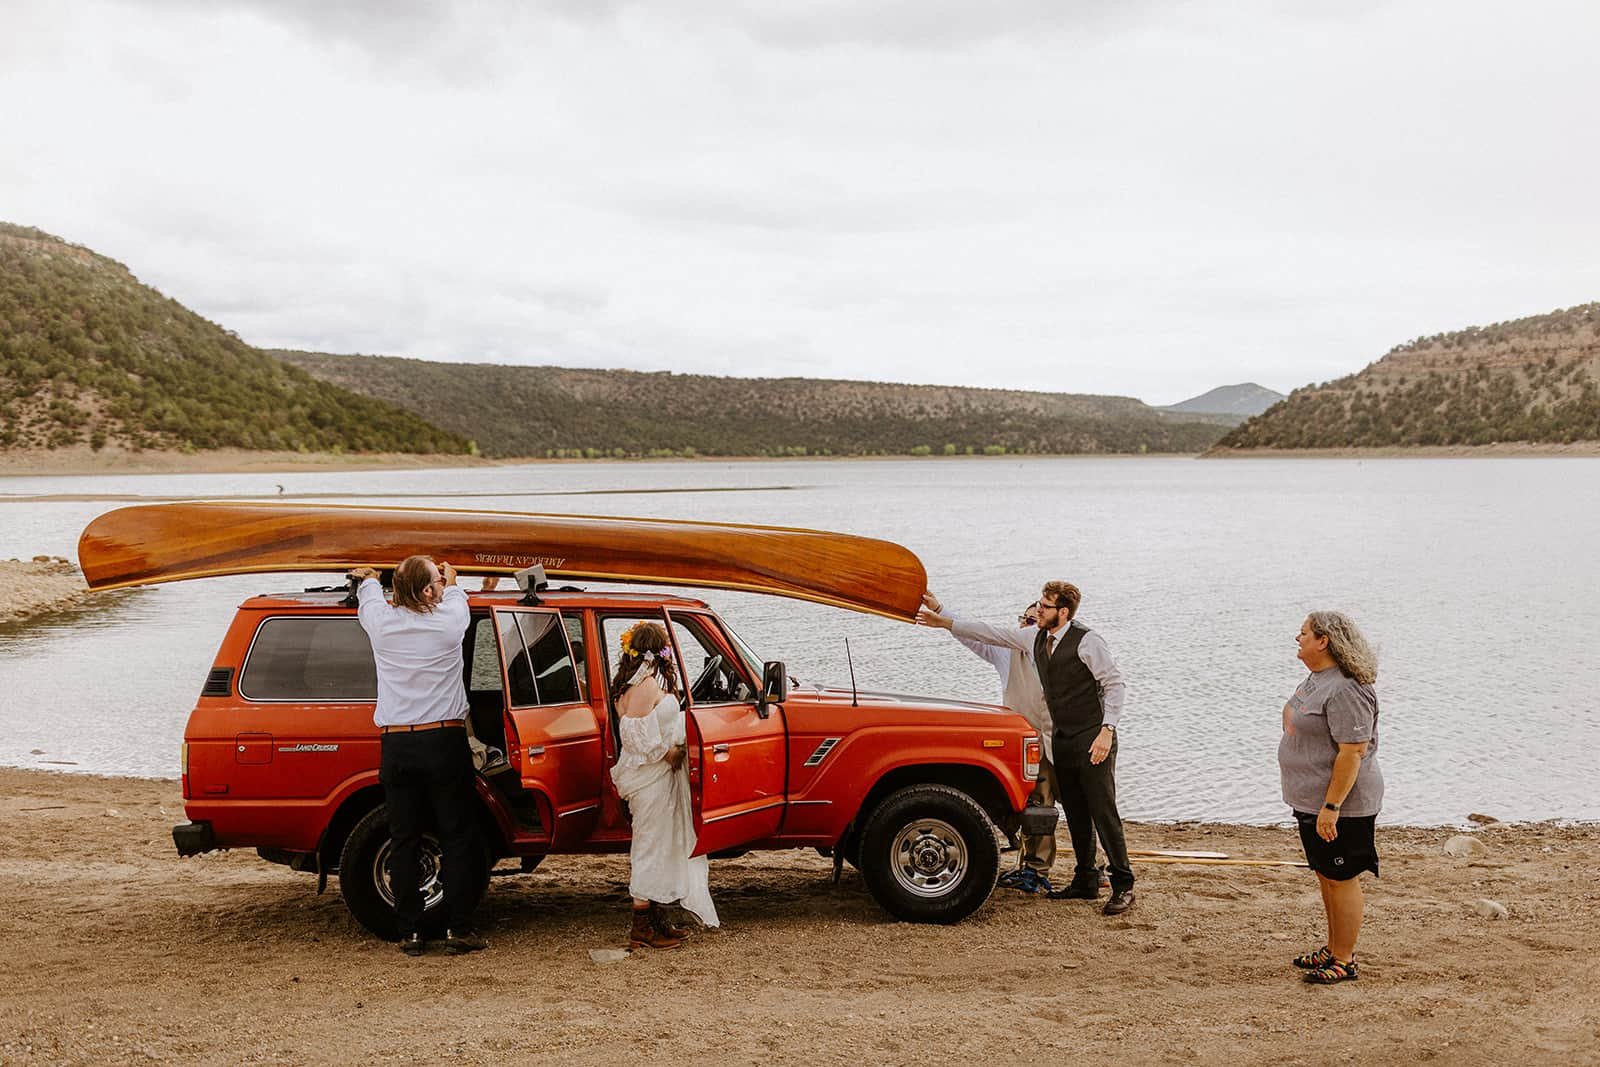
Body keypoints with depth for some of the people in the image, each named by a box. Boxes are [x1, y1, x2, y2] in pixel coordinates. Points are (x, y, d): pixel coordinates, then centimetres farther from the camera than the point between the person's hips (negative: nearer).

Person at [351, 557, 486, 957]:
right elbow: (457, 599, 20)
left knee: (404, 841, 7)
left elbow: (368, 596, 25)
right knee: (457, 839, 5)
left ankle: (410, 933, 9)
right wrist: (452, 581, 43)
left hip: (396, 747, 2)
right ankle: (458, 930, 4)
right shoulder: (450, 620, -6)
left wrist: (367, 578, 48)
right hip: (445, 744, -2)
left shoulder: (382, 622, -1)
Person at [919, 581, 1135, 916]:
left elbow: (1115, 684, -13)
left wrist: (1107, 730, -20)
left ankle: (1123, 886, -2)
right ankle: (1085, 882, 20)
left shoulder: (1087, 641, -13)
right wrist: (944, 622, 12)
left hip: (1092, 740, -8)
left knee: (1103, 811, -8)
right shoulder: (1037, 639, 9)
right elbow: (993, 634, 14)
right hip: (1062, 740, 8)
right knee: (1075, 814, 12)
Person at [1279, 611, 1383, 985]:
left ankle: (1344, 961, 9)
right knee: (1325, 876, 18)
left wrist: (1331, 806, -27)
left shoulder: (1345, 690, -23)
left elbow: (1353, 750, -26)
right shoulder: (1316, 680, 11)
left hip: (1339, 804, -10)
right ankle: (1333, 949, 31)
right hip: (1312, 800, 10)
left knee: (1340, 879, -1)